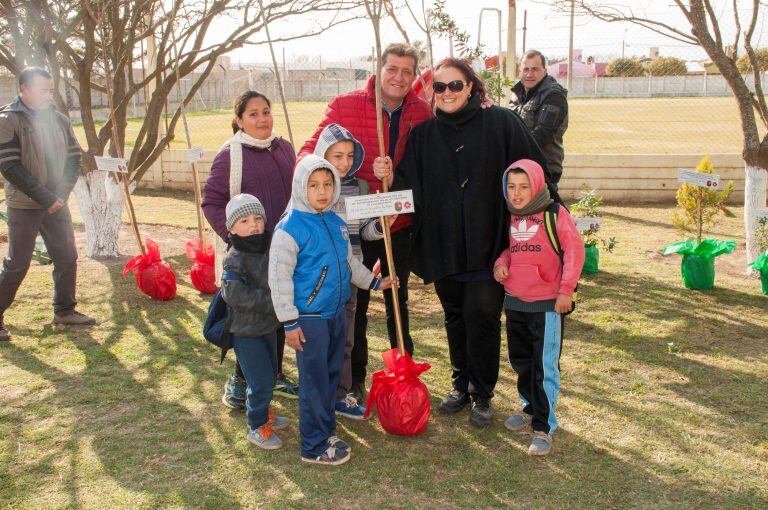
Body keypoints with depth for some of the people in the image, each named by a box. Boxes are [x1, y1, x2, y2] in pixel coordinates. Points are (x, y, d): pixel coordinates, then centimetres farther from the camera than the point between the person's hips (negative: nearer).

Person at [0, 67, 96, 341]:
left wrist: (62, 193, -4)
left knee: (67, 258, 9)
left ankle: (64, 310, 23)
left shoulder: (59, 120, 5)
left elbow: (74, 157, 9)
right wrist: (46, 198, -17)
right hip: (23, 206, -5)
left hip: (57, 203, 5)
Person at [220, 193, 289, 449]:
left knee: (270, 374, 21)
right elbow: (234, 293, -27)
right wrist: (270, 302, -25)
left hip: (268, 325, 8)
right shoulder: (235, 259, -20)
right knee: (261, 380, -4)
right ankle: (256, 427, 13)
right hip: (246, 330, -8)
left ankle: (262, 412, 42)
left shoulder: (270, 248, 2)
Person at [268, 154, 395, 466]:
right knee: (314, 381, 1)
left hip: (336, 313, 8)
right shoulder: (290, 228, -16)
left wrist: (374, 282, 24)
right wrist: (289, 322, -15)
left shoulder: (336, 222, 7)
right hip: (309, 318, -7)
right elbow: (279, 277, -15)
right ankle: (315, 446, 14)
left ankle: (325, 431, 33)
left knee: (331, 374, 17)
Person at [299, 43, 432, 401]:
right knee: (354, 302, 10)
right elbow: (314, 148, -6)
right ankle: (354, 377, 26)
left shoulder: (422, 113, -2)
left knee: (398, 300, 19)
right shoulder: (345, 105, -8)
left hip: (400, 224, 3)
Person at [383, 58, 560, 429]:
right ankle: (461, 384, 33)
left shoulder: (501, 123, -4)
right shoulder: (423, 134, 6)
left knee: (481, 317, -1)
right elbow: (411, 189, 3)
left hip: (488, 245, -3)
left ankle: (482, 395, 18)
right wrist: (389, 177, -18)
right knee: (455, 318, 15)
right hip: (443, 246, 4)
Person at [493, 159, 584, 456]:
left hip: (547, 303, -6)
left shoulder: (554, 214, -9)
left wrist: (566, 290, -13)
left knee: (545, 366, -4)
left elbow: (574, 249, -10)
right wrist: (501, 263, -2)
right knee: (520, 361, 18)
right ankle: (531, 408, 39)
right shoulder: (510, 218, 8)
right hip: (514, 302, 6)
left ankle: (544, 427, 6)